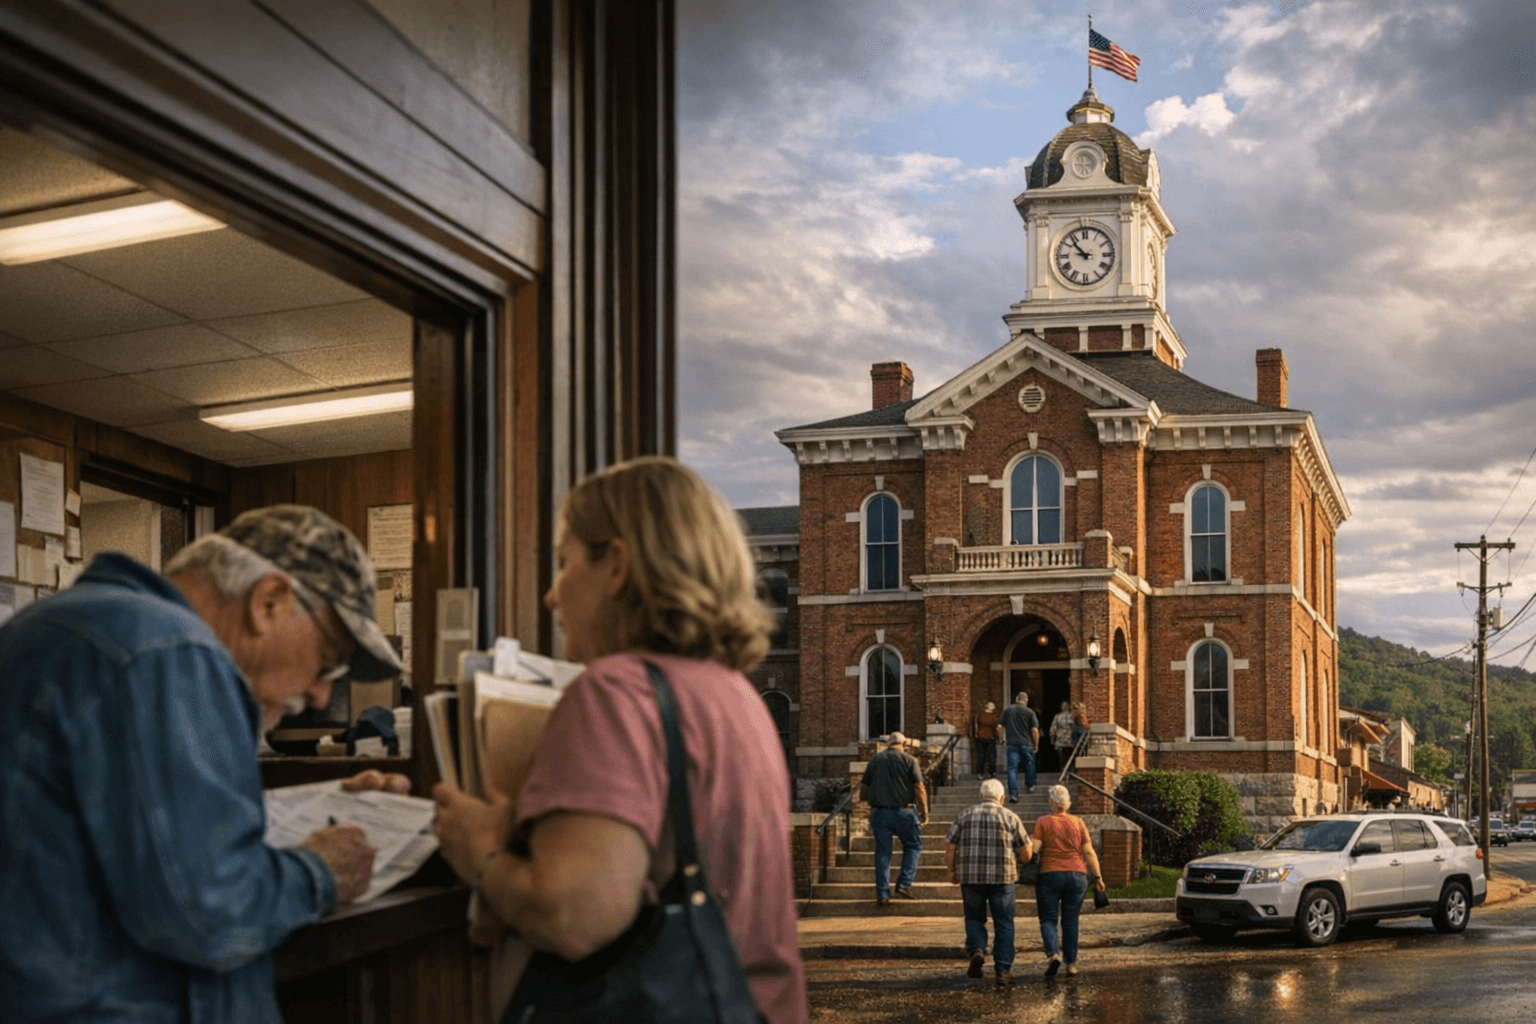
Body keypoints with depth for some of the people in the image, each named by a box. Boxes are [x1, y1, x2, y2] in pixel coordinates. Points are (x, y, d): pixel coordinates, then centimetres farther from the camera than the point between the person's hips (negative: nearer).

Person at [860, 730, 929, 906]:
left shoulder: (875, 760, 10)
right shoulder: (909, 760, 0)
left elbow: (863, 793, 12)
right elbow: (919, 789, -7)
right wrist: (924, 813, 1)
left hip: (879, 812, 3)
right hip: (903, 811, -3)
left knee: (882, 852, 6)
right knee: (912, 846, 13)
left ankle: (882, 894, 4)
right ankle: (904, 884, 1)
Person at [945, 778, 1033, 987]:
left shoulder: (965, 815, 7)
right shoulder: (1010, 817, 3)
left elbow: (949, 848, 4)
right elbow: (1026, 853, 3)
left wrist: (952, 871, 18)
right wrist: (1016, 863, 23)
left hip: (971, 877, 1)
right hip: (1003, 877, -1)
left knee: (974, 918, 18)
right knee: (1003, 924, 8)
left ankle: (976, 950, -7)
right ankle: (1003, 970, 6)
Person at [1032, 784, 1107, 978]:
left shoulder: (1043, 822, -1)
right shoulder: (1078, 822, 6)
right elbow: (1089, 852, 4)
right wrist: (1097, 877, 8)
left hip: (1049, 875, -2)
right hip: (1077, 875, 3)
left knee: (1048, 919, 4)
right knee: (1070, 921, 9)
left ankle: (1053, 953, -17)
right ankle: (1071, 963, 8)